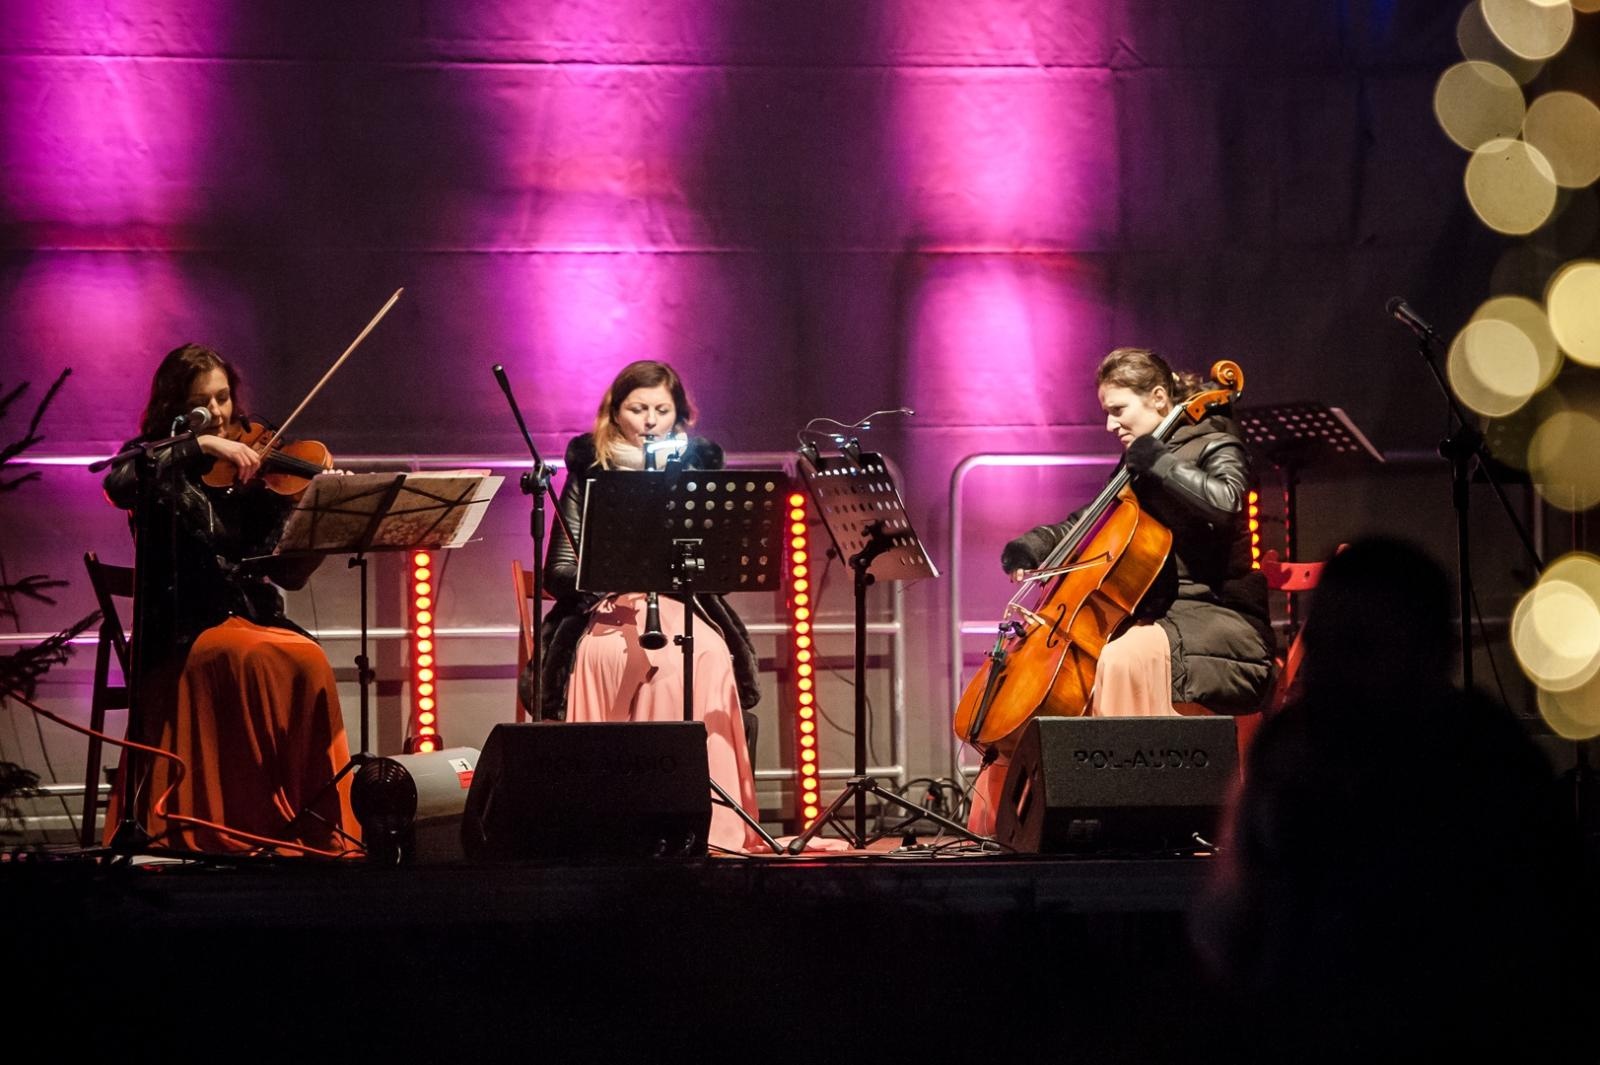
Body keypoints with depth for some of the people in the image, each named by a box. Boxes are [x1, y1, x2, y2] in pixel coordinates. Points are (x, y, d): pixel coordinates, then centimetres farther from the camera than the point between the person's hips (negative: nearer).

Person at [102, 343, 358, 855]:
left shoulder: (252, 473, 12)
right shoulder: (155, 460, 6)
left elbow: (287, 572, 3)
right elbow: (118, 485, -21)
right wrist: (200, 445, -24)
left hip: (254, 620, 3)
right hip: (184, 635, -3)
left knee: (307, 660, -29)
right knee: (249, 658, -34)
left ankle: (316, 826, -24)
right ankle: (250, 826, -29)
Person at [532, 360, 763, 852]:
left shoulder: (697, 465, 10)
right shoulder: (590, 470, 6)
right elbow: (559, 571, -1)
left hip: (682, 608, 1)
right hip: (603, 611, -1)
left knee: (708, 660, -34)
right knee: (609, 659, -37)